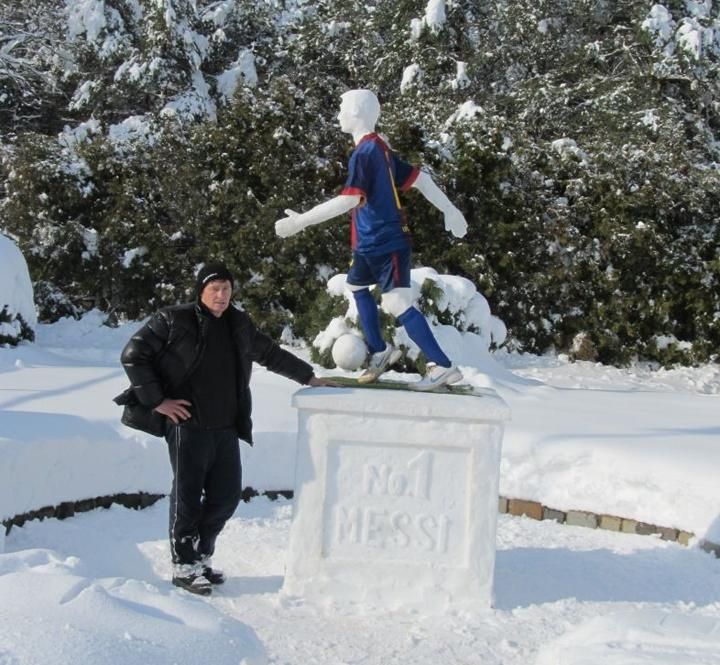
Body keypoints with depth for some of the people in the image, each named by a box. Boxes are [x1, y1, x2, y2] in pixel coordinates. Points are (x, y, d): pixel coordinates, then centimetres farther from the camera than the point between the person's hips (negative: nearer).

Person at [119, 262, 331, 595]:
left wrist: (308, 376, 30)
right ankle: (183, 566, 12)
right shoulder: (173, 321, -6)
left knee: (227, 494, 9)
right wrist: (156, 401, -10)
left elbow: (271, 354, 26)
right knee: (187, 496, 0)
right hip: (187, 424, -6)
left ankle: (200, 556, 26)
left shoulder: (239, 325, 12)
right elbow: (133, 355, -7)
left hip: (226, 428, 6)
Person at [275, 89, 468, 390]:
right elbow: (419, 179, 14)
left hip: (386, 244, -10)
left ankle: (443, 367, -14)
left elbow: (349, 200, -29)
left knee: (398, 304, -14)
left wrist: (300, 221, -29)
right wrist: (449, 210, 20)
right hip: (370, 243, 10)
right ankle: (380, 351, 31)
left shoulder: (364, 153, -18)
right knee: (357, 286, 23)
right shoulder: (380, 148, 11)